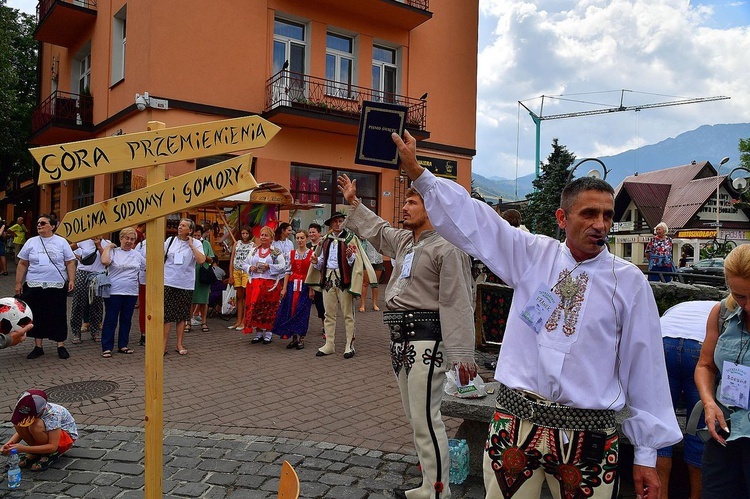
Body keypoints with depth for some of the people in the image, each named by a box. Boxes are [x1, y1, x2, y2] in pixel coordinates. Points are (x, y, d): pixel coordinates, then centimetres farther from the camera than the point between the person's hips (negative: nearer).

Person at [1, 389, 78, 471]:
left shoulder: (53, 415, -34)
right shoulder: (31, 411, -15)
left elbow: (53, 447, -33)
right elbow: (20, 432, -1)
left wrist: (24, 448, -37)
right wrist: (9, 443, -22)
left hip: (67, 435, -7)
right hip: (49, 433, 7)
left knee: (36, 426, -35)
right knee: (18, 424, -18)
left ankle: (52, 454, -13)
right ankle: (37, 452, -2)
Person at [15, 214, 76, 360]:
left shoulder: (61, 242, 2)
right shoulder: (31, 242, 6)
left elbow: (70, 263, 1)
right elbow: (22, 264, 9)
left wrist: (71, 280, -8)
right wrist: (18, 283, 5)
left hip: (57, 287, -2)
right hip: (34, 287, 2)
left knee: (59, 316, 2)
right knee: (36, 316, 8)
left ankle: (61, 346, 13)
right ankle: (38, 347, 19)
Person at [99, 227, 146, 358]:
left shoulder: (137, 255, 12)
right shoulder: (113, 252, -2)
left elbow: (147, 268, 23)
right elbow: (104, 261, -22)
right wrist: (107, 247, -11)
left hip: (131, 292, 5)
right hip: (114, 292, -4)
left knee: (126, 320, 12)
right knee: (111, 320, 0)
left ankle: (122, 345, 22)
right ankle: (106, 348, 7)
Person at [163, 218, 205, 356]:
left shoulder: (196, 243, -1)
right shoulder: (170, 240, 5)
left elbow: (201, 260, -16)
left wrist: (191, 245, -13)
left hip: (186, 284, -1)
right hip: (168, 283, 1)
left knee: (181, 316, 9)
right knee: (166, 315, 0)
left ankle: (180, 345, 19)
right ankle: (164, 345, 7)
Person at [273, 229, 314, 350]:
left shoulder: (311, 254, -2)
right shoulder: (292, 253, 8)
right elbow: (288, 271, 8)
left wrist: (311, 289, -10)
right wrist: (284, 288, 2)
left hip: (305, 285, -3)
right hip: (293, 284, 3)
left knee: (302, 311, -2)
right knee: (291, 310, 3)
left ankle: (301, 338, 8)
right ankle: (294, 337, 13)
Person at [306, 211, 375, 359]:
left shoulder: (350, 238, 0)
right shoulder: (326, 240, 14)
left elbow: (355, 261, -7)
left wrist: (351, 256, -27)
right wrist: (316, 262, 0)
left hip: (343, 279, -5)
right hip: (328, 279, 5)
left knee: (348, 314, 1)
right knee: (329, 313, 10)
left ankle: (350, 345, 8)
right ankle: (329, 344, 19)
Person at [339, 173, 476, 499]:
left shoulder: (446, 248, -13)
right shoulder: (403, 241, 15)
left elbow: (457, 305, -17)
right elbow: (377, 230, 37)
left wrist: (463, 355, -20)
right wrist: (354, 203, 40)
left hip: (426, 340, -10)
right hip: (400, 338, 10)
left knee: (425, 418, -8)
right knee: (415, 417, 16)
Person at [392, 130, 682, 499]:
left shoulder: (629, 281, 0)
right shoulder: (533, 255, 2)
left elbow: (644, 366, 2)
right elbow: (472, 220, 0)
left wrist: (646, 454, 4)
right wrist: (417, 173, -6)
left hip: (588, 436, 0)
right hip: (515, 423, 1)